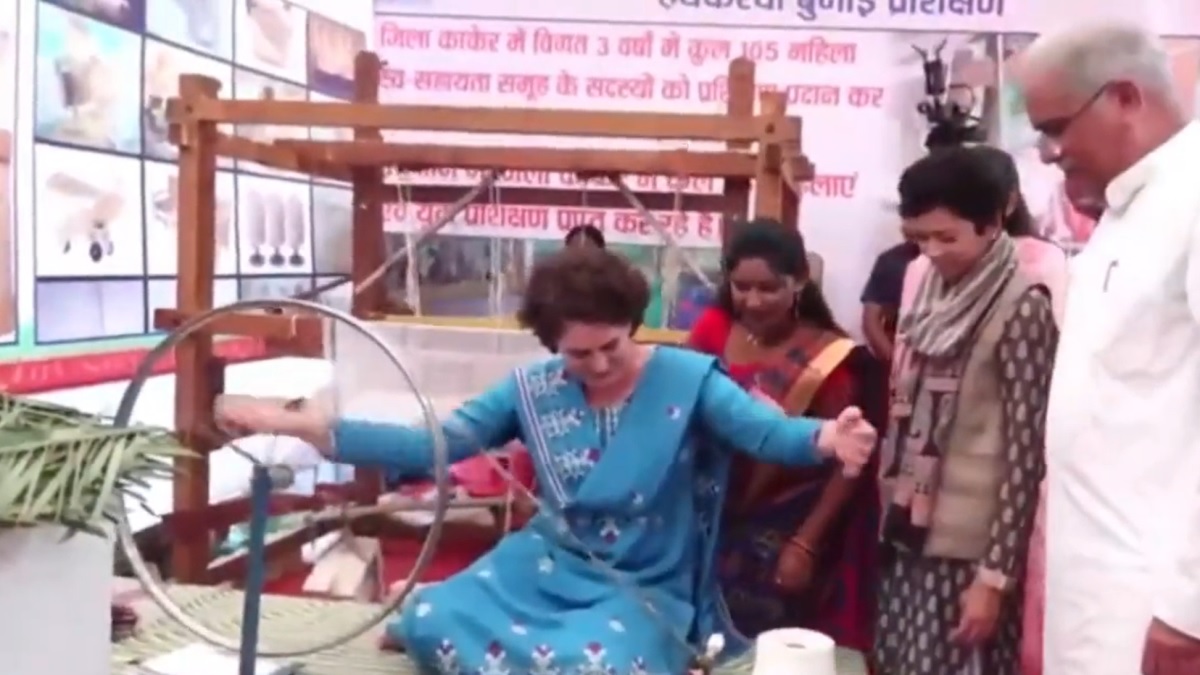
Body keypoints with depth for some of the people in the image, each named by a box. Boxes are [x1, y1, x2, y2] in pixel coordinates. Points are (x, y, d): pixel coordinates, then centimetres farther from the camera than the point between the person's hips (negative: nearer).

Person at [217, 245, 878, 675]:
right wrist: (303, 424, -14)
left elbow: (765, 429, -28)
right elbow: (433, 445, -6)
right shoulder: (533, 389, -4)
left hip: (645, 588, -3)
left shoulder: (686, 379, -14)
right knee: (428, 620, -18)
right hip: (552, 560, 3)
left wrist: (827, 438, -55)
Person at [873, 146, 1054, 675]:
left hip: (967, 551, -6)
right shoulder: (928, 291, 9)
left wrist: (996, 573, -15)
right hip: (909, 536, 6)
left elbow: (1025, 453, -14)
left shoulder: (1021, 307, -11)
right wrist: (889, 516, 10)